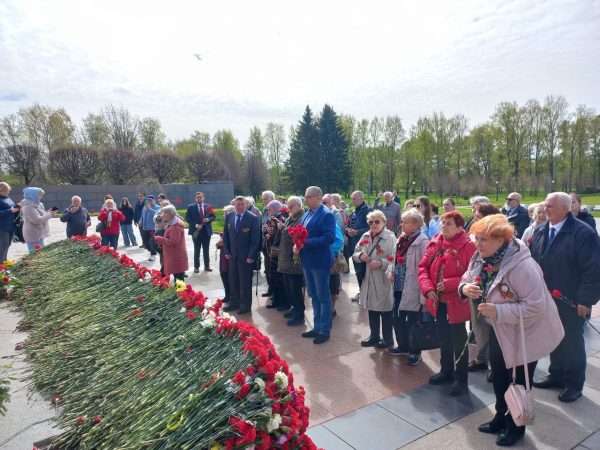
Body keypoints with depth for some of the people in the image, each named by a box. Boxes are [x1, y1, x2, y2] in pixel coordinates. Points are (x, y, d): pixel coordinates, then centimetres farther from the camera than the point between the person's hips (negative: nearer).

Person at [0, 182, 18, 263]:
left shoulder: (8, 198, 12)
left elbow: (12, 207, 21)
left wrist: (17, 208, 1)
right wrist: (10, 211, -24)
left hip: (10, 226, 8)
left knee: (8, 244, 15)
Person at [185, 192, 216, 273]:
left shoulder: (208, 207, 5)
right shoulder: (190, 207, 0)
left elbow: (214, 216, 7)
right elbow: (187, 218, -3)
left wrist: (208, 219, -14)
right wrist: (195, 225, -15)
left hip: (207, 231, 2)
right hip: (196, 231, -2)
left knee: (206, 250, 9)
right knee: (197, 250, 5)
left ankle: (207, 266, 18)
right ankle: (196, 267, 12)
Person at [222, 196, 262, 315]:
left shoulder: (253, 218, -9)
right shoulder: (229, 217, 6)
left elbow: (256, 239, -10)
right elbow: (226, 235, 12)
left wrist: (251, 256, -13)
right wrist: (226, 251, 5)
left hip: (246, 256, -4)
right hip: (232, 254, 4)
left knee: (245, 281, 5)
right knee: (233, 280, 10)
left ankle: (245, 304, 18)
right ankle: (234, 302, 24)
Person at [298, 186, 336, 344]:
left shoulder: (327, 215, -15)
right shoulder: (307, 214, 11)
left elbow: (329, 238, -23)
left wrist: (306, 242, -24)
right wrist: (297, 244, -3)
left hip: (319, 262, -8)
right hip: (307, 261, 8)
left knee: (323, 297, 4)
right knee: (313, 296, 17)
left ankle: (325, 331, 16)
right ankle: (317, 327, 29)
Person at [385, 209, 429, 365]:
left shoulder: (422, 241, -15)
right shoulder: (402, 239, 10)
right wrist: (390, 271, 2)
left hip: (412, 288, -8)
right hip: (399, 286, 8)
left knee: (412, 321, 5)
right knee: (397, 317, 17)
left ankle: (415, 351, 22)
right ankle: (402, 345, 35)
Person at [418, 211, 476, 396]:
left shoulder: (468, 246, -14)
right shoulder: (434, 244, 3)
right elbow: (423, 267, 4)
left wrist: (449, 284, -23)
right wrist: (428, 288, -10)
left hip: (457, 302, -6)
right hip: (439, 301, 6)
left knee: (459, 341, 7)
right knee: (444, 339, 20)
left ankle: (461, 378, 25)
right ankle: (446, 371, 39)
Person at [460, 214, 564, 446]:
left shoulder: (522, 265, -33)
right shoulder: (480, 258, -10)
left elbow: (536, 306, -33)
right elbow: (467, 280, 3)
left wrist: (498, 311, -38)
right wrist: (465, 287, -21)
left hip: (526, 330, -7)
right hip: (499, 327, 7)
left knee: (521, 379, 12)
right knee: (498, 372, 20)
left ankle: (515, 425, 33)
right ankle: (501, 416, 42)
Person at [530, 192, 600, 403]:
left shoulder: (583, 233, -15)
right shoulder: (541, 231, 6)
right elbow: (532, 261, 11)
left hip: (570, 301, -6)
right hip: (547, 299, 6)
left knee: (572, 342, 9)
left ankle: (574, 384, 26)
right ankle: (556, 375, 35)